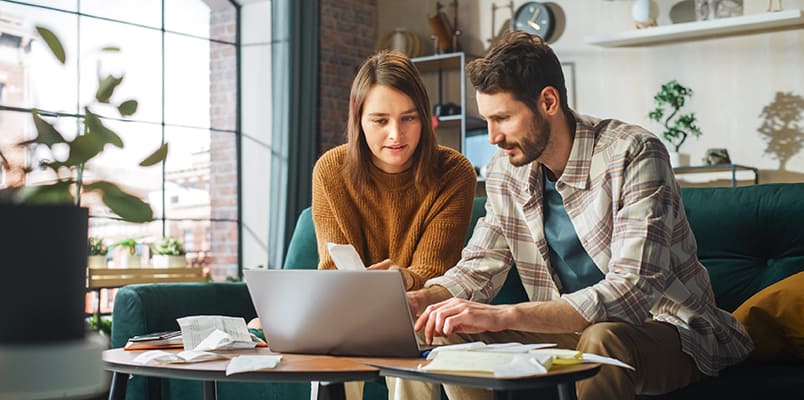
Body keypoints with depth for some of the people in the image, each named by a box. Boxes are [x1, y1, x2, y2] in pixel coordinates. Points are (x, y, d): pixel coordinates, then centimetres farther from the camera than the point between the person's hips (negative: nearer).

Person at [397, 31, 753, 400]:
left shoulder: (632, 154, -22)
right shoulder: (506, 169, -1)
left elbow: (632, 292, -32)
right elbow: (478, 269, 6)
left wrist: (505, 315, -40)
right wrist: (420, 300, -17)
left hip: (664, 329, -6)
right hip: (573, 329, 6)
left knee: (603, 339, -39)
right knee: (443, 330, -9)